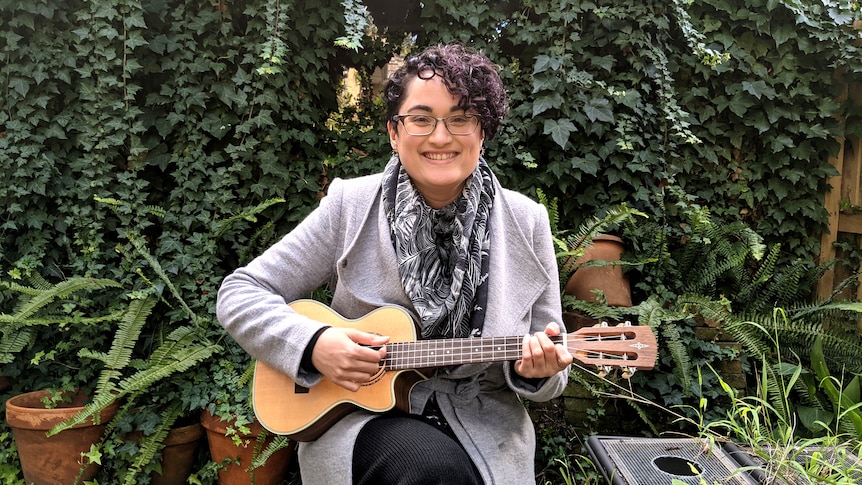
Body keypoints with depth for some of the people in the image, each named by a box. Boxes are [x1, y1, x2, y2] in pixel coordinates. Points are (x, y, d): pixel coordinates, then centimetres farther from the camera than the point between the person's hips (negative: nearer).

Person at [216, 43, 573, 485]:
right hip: (358, 412, -2)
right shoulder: (349, 206, -6)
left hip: (482, 425, 3)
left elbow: (549, 370, 4)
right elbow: (239, 294, -2)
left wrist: (536, 369, -20)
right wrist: (313, 344, -19)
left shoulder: (527, 222, -2)